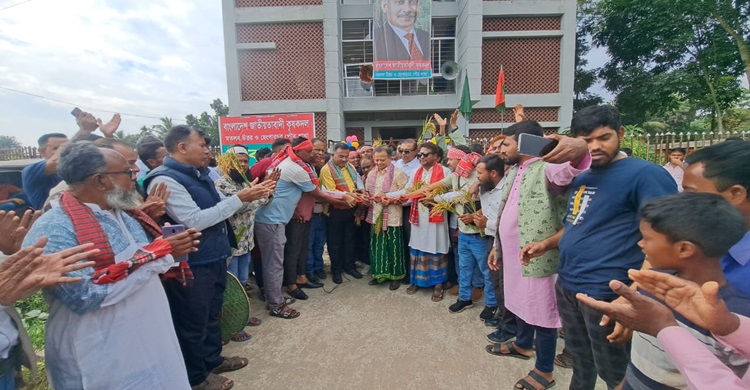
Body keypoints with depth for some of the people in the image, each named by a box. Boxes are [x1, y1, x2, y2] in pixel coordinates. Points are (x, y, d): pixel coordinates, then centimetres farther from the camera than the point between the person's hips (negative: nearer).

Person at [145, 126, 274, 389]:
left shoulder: (200, 174, 8)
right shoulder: (165, 180, -21)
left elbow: (219, 210, 13)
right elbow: (196, 221, -28)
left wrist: (252, 195, 0)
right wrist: (239, 198, -24)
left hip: (214, 258, 9)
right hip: (191, 265, -9)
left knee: (212, 315, 24)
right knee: (193, 323, 12)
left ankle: (213, 360, 44)